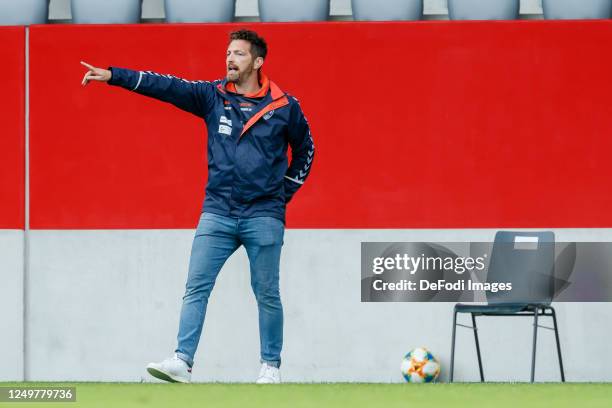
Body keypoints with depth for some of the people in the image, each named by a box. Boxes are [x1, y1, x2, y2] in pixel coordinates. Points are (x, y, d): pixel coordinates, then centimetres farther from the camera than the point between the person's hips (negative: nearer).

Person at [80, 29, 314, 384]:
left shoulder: (284, 106, 0)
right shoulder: (212, 96, 4)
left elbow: (305, 149, 15)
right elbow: (164, 86, -6)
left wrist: (286, 191, 9)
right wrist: (113, 75, -16)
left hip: (264, 216, -2)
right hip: (217, 212, 2)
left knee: (267, 294, 4)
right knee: (196, 287, -7)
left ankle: (271, 366, 16)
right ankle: (182, 361, -11)